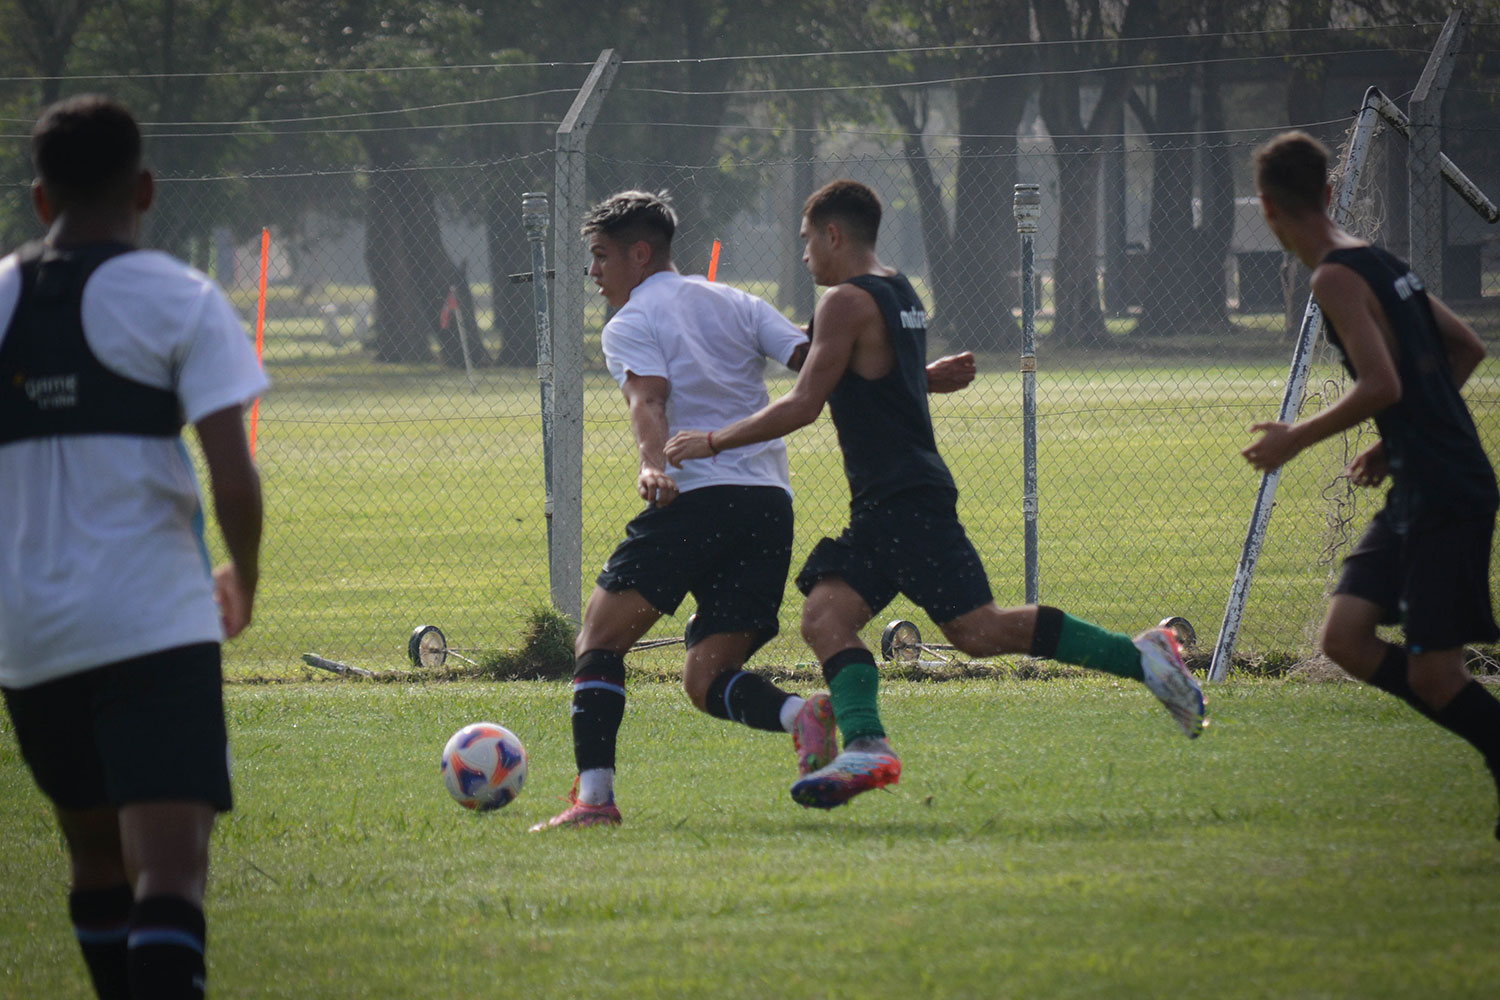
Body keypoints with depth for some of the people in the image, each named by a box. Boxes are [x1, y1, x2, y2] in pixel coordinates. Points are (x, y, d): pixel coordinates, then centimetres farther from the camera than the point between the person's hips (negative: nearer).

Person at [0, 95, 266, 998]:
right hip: (155, 622, -4)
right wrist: (243, 583, 10)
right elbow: (234, 478, -9)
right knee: (171, 872, -12)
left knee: (98, 862, 21)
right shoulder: (178, 299, -3)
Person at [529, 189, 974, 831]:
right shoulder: (736, 304, 22)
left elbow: (648, 401, -14)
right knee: (705, 680, 5)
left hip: (696, 497, -6)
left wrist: (654, 466, -31)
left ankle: (594, 795, -15)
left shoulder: (628, 326, 6)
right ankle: (801, 715, -25)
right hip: (771, 506, 6)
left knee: (599, 641, 1)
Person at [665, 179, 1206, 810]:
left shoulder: (847, 302, -11)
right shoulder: (901, 295, 18)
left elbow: (803, 407, -14)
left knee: (978, 629, -14)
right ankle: (865, 746, -21)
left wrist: (713, 442, -6)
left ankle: (1139, 657, -10)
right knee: (825, 617, -3)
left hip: (905, 500, -10)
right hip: (882, 506, 10)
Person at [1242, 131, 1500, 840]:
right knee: (1346, 637, 5)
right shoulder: (1380, 263, 14)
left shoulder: (1336, 279, -14)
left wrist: (1295, 439, -11)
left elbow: (1382, 384, -24)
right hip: (1417, 491, 9)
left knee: (1434, 678, -7)